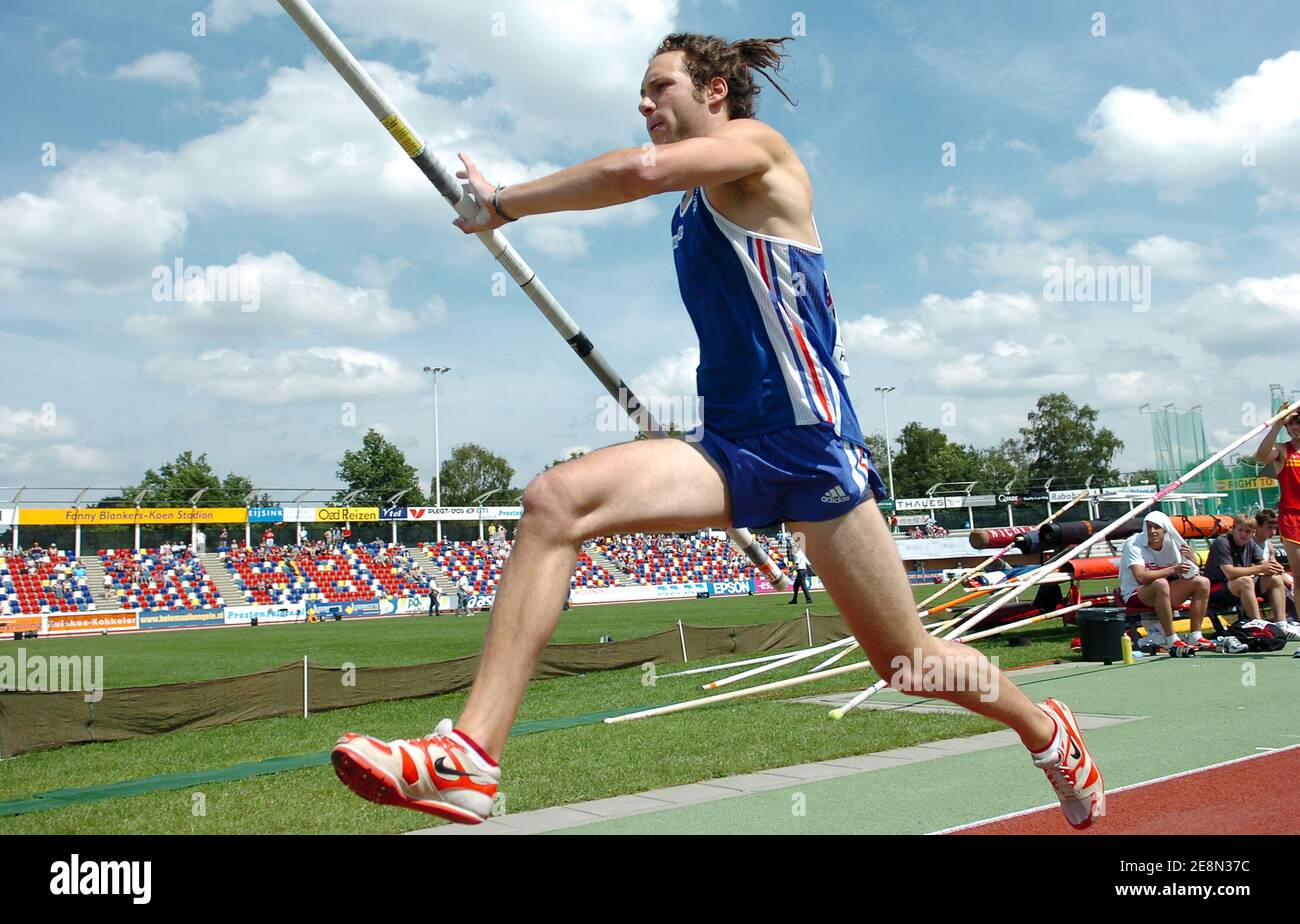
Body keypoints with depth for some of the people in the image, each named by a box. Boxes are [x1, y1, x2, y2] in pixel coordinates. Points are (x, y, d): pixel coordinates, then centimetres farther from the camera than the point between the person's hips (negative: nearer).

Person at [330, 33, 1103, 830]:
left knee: (910, 663, 5)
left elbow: (640, 169, -24)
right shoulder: (693, 207, 18)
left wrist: (504, 203, -13)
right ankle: (471, 755, -24)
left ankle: (1047, 731, 37)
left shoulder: (756, 143, -4)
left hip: (809, 443, -7)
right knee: (556, 500, -19)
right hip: (730, 447, 7)